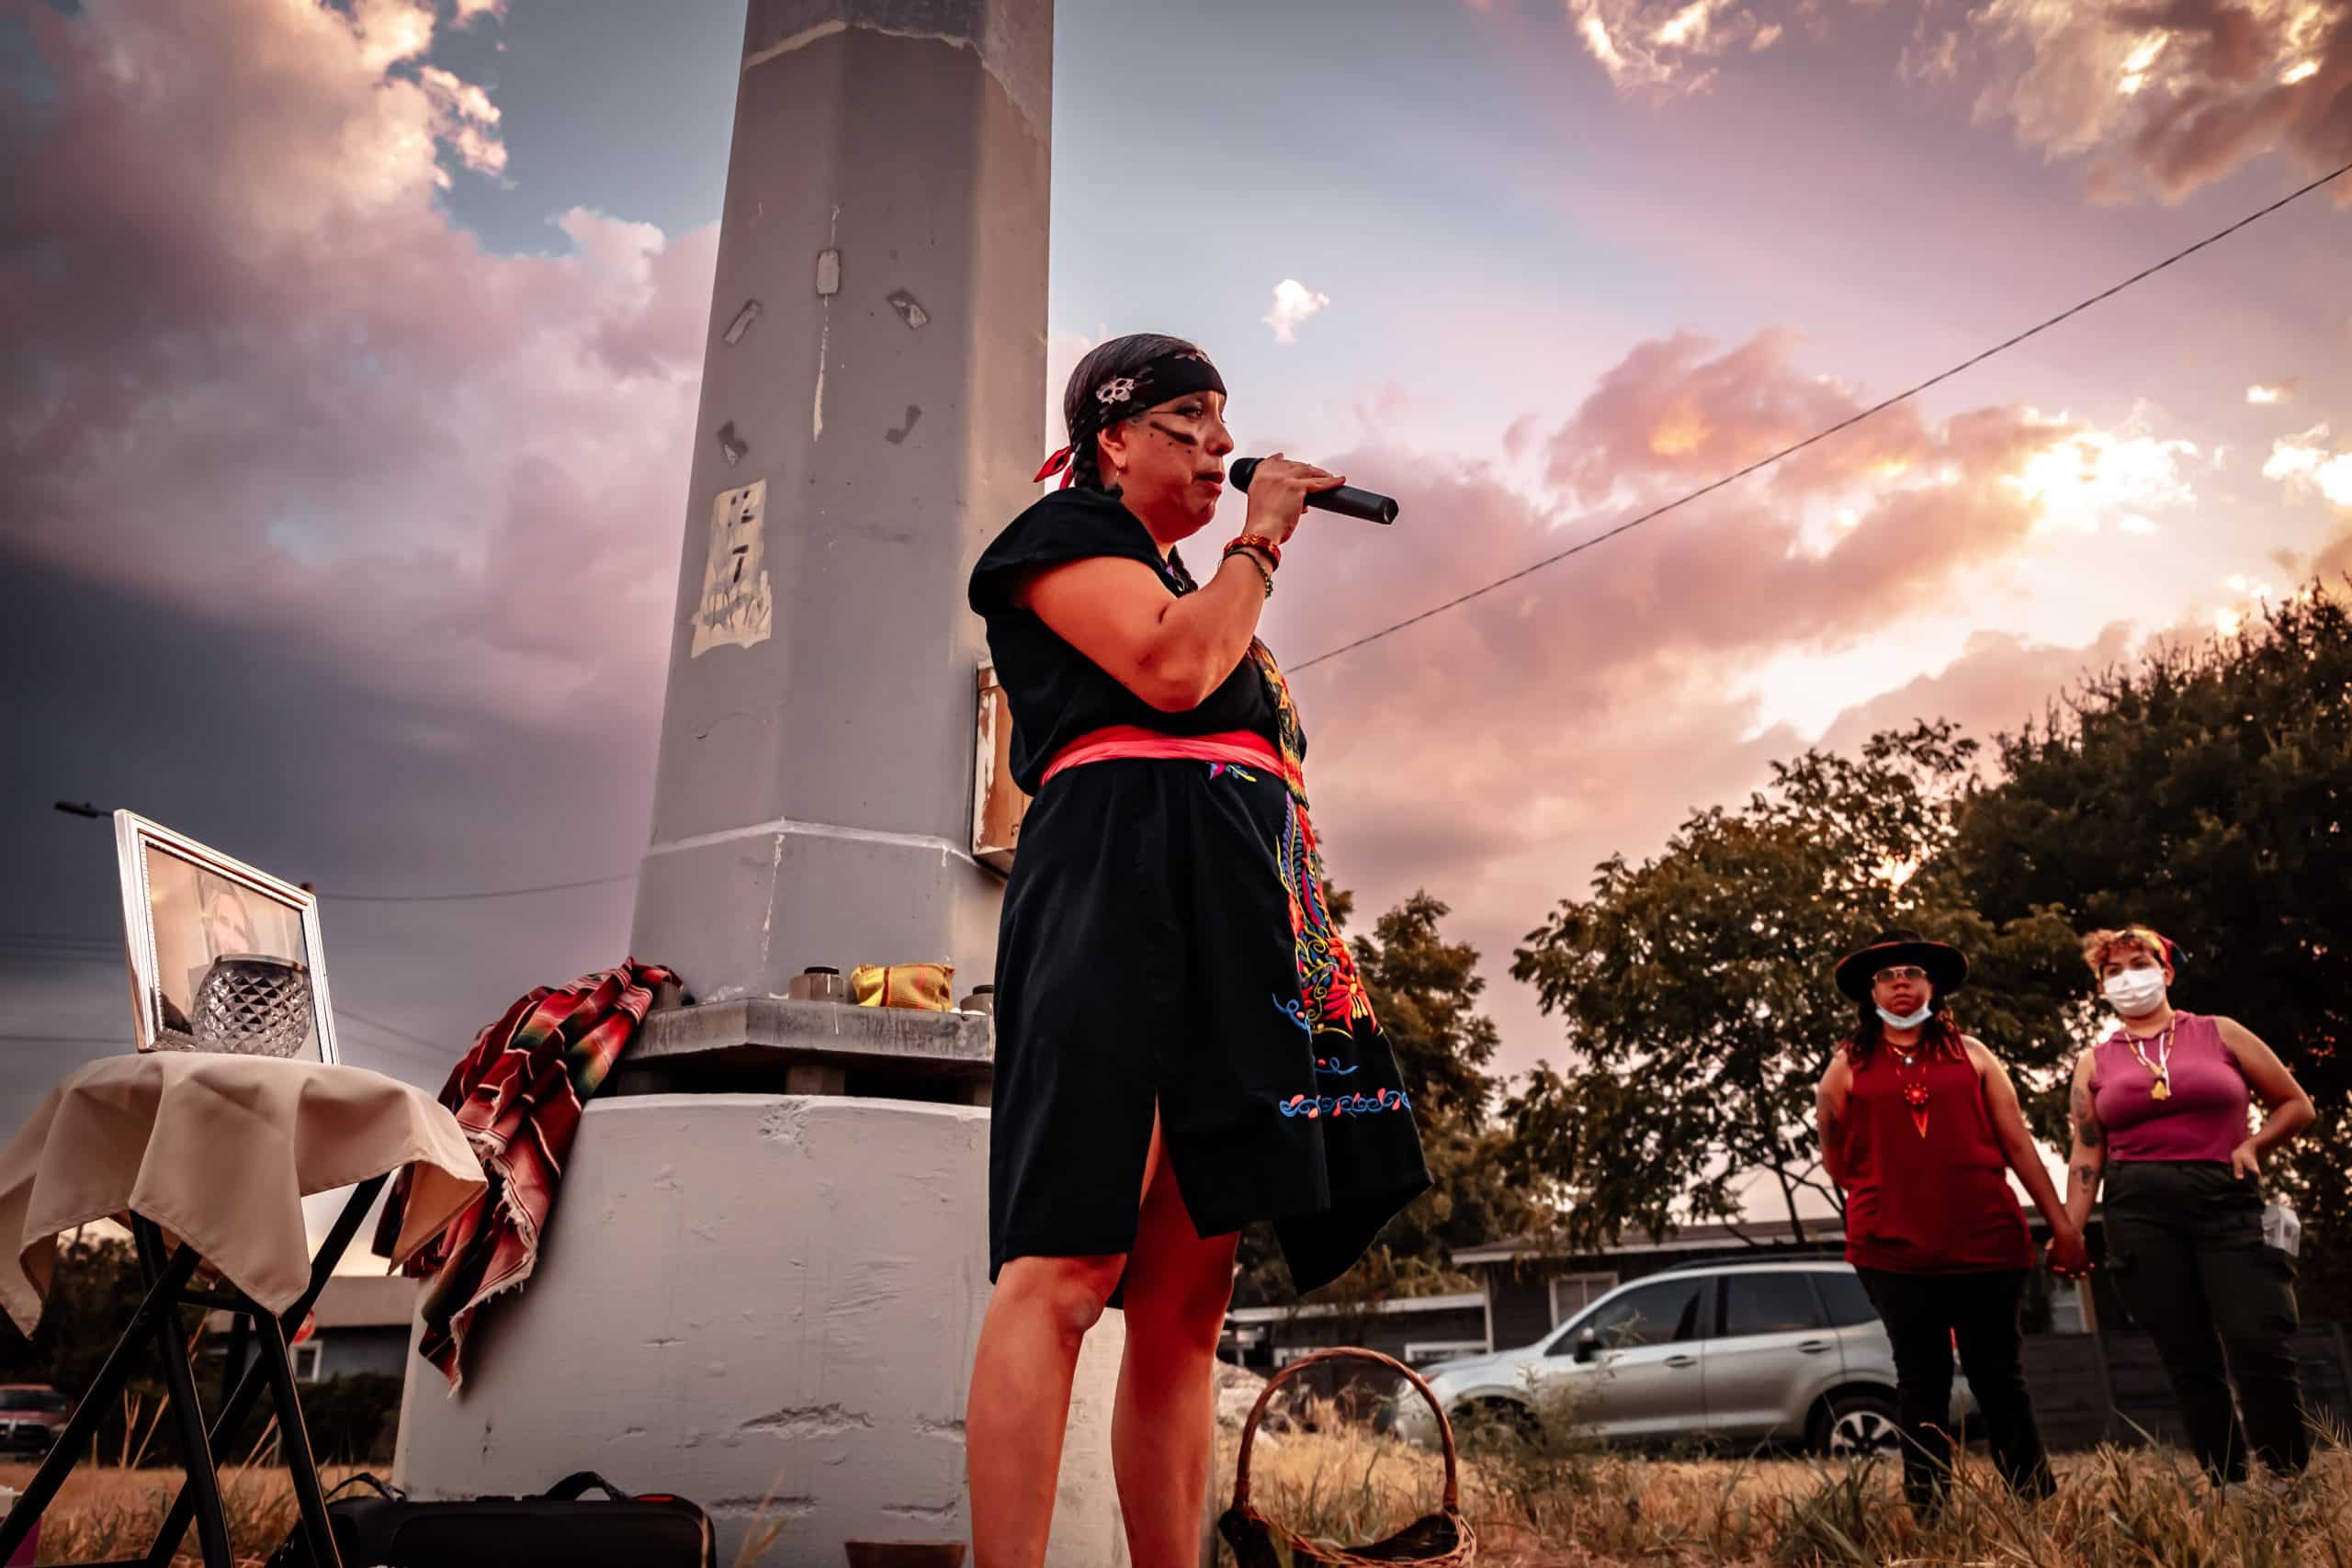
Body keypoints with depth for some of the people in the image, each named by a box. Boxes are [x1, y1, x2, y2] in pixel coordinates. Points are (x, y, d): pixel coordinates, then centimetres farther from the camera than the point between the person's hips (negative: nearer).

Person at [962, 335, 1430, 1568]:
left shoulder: (1189, 585, 35)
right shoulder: (1065, 532, 11)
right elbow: (1172, 669, -8)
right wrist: (1260, 543, 5)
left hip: (1229, 925, 9)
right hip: (1127, 877, -9)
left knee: (1186, 1300, 2)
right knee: (1069, 1267, -18)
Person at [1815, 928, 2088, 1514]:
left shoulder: (1970, 1054, 9)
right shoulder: (1849, 1065, 5)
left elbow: (2017, 1142, 7)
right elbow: (1836, 1161, 16)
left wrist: (2061, 1223, 5)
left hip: (1986, 1240, 1)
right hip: (1895, 1249, -1)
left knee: (1999, 1377, 8)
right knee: (1921, 1382, 7)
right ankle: (1926, 1508, 14)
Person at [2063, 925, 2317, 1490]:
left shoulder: (2220, 1033, 10)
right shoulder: (2094, 1063, 12)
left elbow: (2296, 1104, 12)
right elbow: (2086, 1154, 9)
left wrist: (2253, 1146, -6)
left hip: (2228, 1201, -1)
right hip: (2139, 1211, 1)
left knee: (2259, 1344, -14)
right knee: (2187, 1359, 1)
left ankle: (2293, 1480, 2)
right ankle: (2227, 1486, 10)